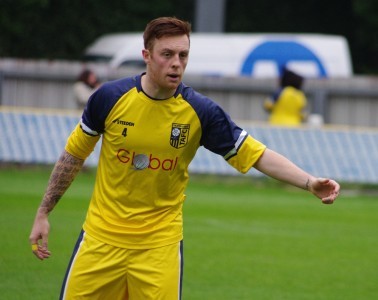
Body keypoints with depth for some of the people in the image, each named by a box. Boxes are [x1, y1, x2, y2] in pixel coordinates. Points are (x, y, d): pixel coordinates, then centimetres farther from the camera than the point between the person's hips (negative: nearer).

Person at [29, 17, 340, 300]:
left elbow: (258, 155, -8)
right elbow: (73, 154, 5)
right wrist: (43, 213, 7)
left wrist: (310, 182, -21)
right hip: (102, 236, 1)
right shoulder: (110, 97, -8)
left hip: (160, 240, -1)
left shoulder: (201, 111, -9)